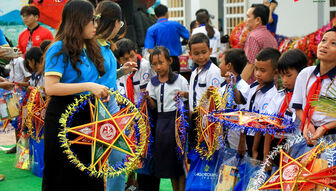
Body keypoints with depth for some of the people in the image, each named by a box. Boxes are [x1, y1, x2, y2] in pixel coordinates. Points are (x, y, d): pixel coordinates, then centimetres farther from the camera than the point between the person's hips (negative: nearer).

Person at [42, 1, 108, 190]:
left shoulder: (90, 49, 13)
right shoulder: (60, 48, -10)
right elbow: (50, 87, -20)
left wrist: (100, 90, 7)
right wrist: (88, 86, -23)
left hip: (87, 115, 7)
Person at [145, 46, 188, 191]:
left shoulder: (179, 80, -3)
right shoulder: (153, 82, 7)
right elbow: (154, 105, 8)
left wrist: (184, 94, -19)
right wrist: (148, 98, -12)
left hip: (177, 118, -4)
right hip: (161, 120, 4)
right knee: (166, 155, 10)